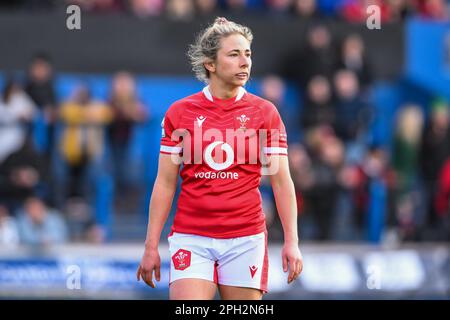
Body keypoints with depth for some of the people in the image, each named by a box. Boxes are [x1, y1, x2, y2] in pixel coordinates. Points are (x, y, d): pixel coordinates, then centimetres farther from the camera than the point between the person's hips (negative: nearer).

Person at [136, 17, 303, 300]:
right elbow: (165, 184, 6)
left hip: (245, 239, 0)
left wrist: (291, 242, -6)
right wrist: (151, 247, 2)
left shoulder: (266, 113, 4)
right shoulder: (179, 112, 5)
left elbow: (282, 181, 3)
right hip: (191, 239, 0)